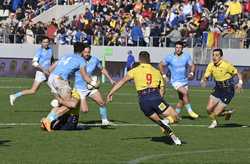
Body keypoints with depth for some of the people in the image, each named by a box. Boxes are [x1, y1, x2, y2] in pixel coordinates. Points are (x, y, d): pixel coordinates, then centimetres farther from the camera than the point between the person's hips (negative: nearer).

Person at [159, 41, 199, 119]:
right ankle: (190, 111, -17)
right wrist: (164, 75, 0)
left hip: (185, 80, 4)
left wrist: (191, 73, -17)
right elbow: (161, 65, 4)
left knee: (182, 100, 7)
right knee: (185, 92, -26)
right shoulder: (170, 57, -8)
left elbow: (192, 66, 2)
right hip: (176, 81, -4)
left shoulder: (187, 56, -2)